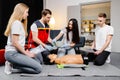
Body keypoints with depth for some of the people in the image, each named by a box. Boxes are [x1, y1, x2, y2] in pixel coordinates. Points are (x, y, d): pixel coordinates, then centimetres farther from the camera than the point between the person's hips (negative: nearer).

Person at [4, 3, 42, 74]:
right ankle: (13, 64, -8)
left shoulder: (20, 23, 18)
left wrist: (25, 51, 3)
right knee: (38, 68, -16)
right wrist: (26, 53, -11)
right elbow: (15, 43, -18)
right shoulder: (17, 23, -12)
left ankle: (13, 63, 6)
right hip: (13, 53, -10)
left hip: (17, 52, 10)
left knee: (37, 60, 13)